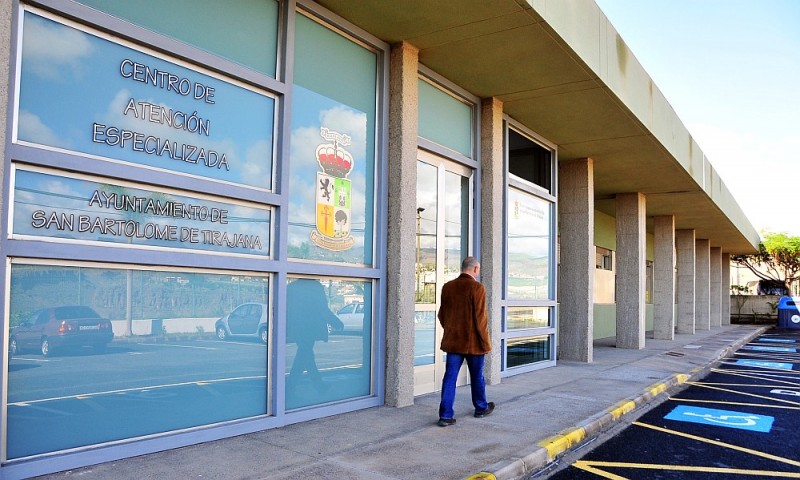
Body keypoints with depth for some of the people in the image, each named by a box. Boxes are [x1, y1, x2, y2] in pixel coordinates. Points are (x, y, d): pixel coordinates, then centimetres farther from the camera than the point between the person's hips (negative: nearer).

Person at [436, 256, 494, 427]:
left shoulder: (447, 287, 4)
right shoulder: (477, 288, -14)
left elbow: (442, 315, 12)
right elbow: (480, 318, -15)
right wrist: (485, 342, -6)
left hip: (452, 341, 4)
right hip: (473, 342, -4)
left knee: (450, 377, 3)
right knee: (477, 376, 14)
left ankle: (446, 415, 0)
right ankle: (481, 408, 32)